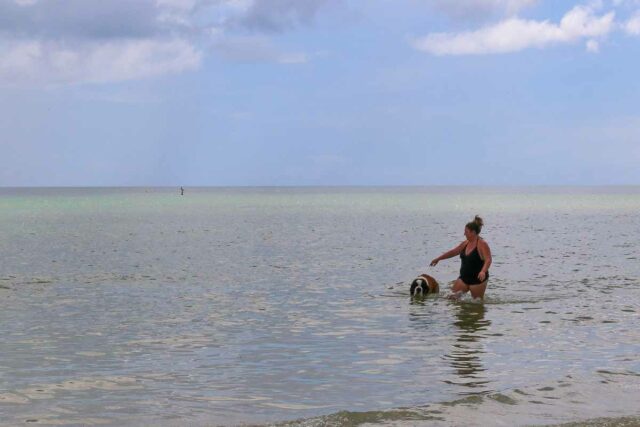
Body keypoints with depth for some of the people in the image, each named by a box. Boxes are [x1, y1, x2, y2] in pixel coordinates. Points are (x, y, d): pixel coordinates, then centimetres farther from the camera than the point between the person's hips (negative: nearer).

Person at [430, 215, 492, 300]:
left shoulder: (482, 244, -14)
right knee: (452, 297, -1)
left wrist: (483, 271, -42)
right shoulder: (466, 243, 9)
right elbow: (453, 252, 20)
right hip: (464, 278, 7)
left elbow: (488, 260, -25)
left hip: (477, 280, -7)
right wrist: (438, 259, 24)